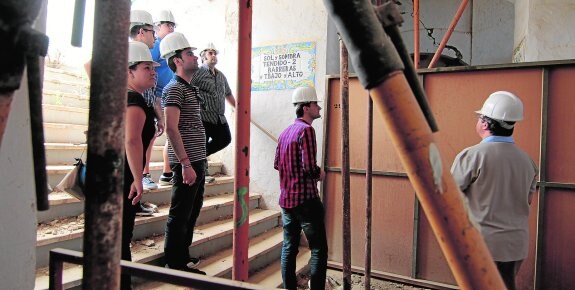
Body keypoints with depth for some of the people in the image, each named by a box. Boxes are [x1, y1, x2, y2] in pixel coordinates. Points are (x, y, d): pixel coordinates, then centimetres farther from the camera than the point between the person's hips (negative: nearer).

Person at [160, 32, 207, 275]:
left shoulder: (190, 88, 18)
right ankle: (175, 264, 12)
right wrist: (185, 164, -24)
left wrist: (199, 161, 19)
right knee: (180, 215, 0)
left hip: (196, 160, 10)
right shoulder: (174, 89, -11)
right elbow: (171, 128, -21)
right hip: (187, 162, -10)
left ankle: (183, 257, 31)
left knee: (192, 212, 18)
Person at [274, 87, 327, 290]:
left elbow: (277, 164, 15)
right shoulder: (306, 130, -13)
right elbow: (309, 166, -21)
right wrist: (319, 173, -2)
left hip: (286, 199, 8)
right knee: (318, 249, 0)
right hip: (306, 199, -8)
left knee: (289, 247, 13)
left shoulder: (285, 132, 12)